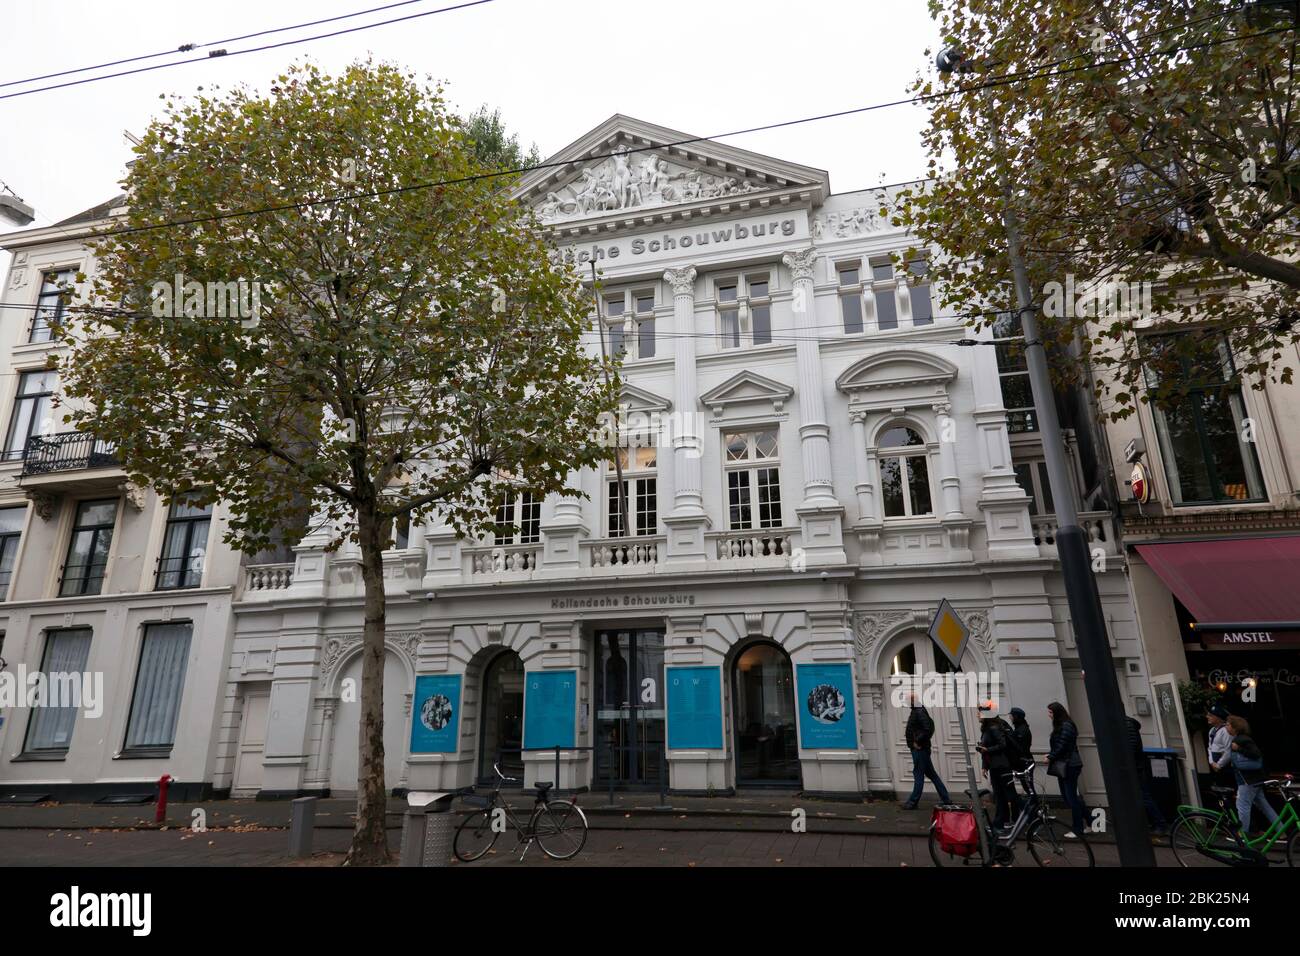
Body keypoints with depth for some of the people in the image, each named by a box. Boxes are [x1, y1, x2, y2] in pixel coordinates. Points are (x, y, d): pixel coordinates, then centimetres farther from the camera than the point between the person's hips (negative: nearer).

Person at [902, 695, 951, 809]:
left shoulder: (919, 712, -17)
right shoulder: (916, 711, 13)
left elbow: (928, 729, -26)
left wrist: (918, 742, -20)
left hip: (919, 749, -10)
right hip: (920, 749, 10)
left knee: (918, 775, -3)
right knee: (931, 773, 15)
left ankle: (913, 802, 2)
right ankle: (945, 798, 21)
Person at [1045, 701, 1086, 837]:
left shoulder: (1067, 726, -15)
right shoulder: (1059, 726, 14)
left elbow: (1062, 746, -19)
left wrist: (1050, 757, -11)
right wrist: (1050, 755, 3)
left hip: (1069, 766, -10)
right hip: (1062, 766, 10)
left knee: (1071, 797, -4)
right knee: (1066, 796, 11)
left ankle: (1077, 830, 3)